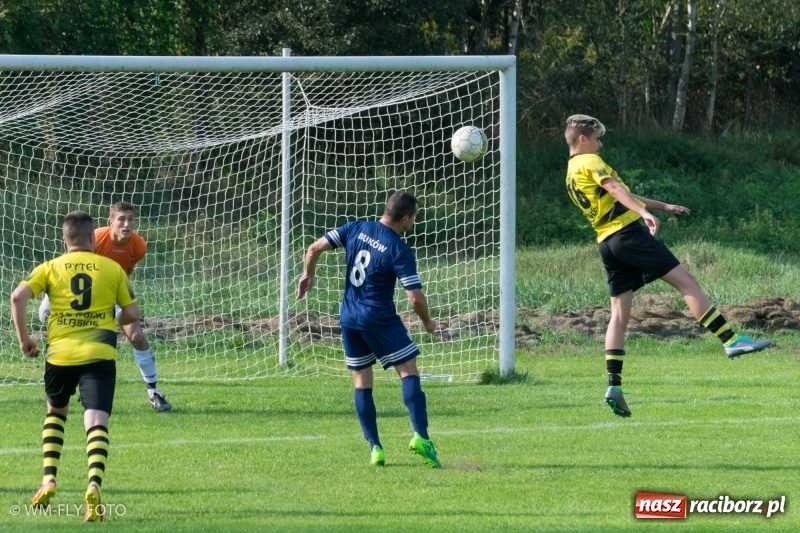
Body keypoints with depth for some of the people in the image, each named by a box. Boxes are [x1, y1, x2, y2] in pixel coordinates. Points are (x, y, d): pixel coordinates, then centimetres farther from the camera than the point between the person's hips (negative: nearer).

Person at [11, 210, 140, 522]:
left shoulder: (51, 268, 7)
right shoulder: (112, 268, 8)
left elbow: (18, 297, -7)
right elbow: (132, 314, 9)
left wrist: (24, 339, 4)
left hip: (59, 353, 1)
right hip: (100, 353, -1)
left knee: (56, 412, 27)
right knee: (96, 423, -8)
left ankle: (49, 481, 16)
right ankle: (94, 487, -32)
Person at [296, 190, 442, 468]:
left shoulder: (356, 229, 0)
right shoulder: (400, 251, -14)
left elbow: (315, 248, 0)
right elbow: (416, 297, -16)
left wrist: (308, 275, 19)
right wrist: (428, 323, 2)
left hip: (348, 318, 6)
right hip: (379, 319, -6)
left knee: (362, 382, 12)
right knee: (409, 372, -3)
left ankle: (375, 447, 9)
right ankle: (421, 437, -17)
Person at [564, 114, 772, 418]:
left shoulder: (572, 174, 24)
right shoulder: (589, 162, -3)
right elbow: (615, 189, -22)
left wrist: (663, 206, 36)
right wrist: (646, 212, -36)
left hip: (606, 242, 9)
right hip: (627, 232, -9)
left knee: (619, 314, 6)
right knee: (685, 281, -8)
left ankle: (614, 385, -4)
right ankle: (731, 341, -13)